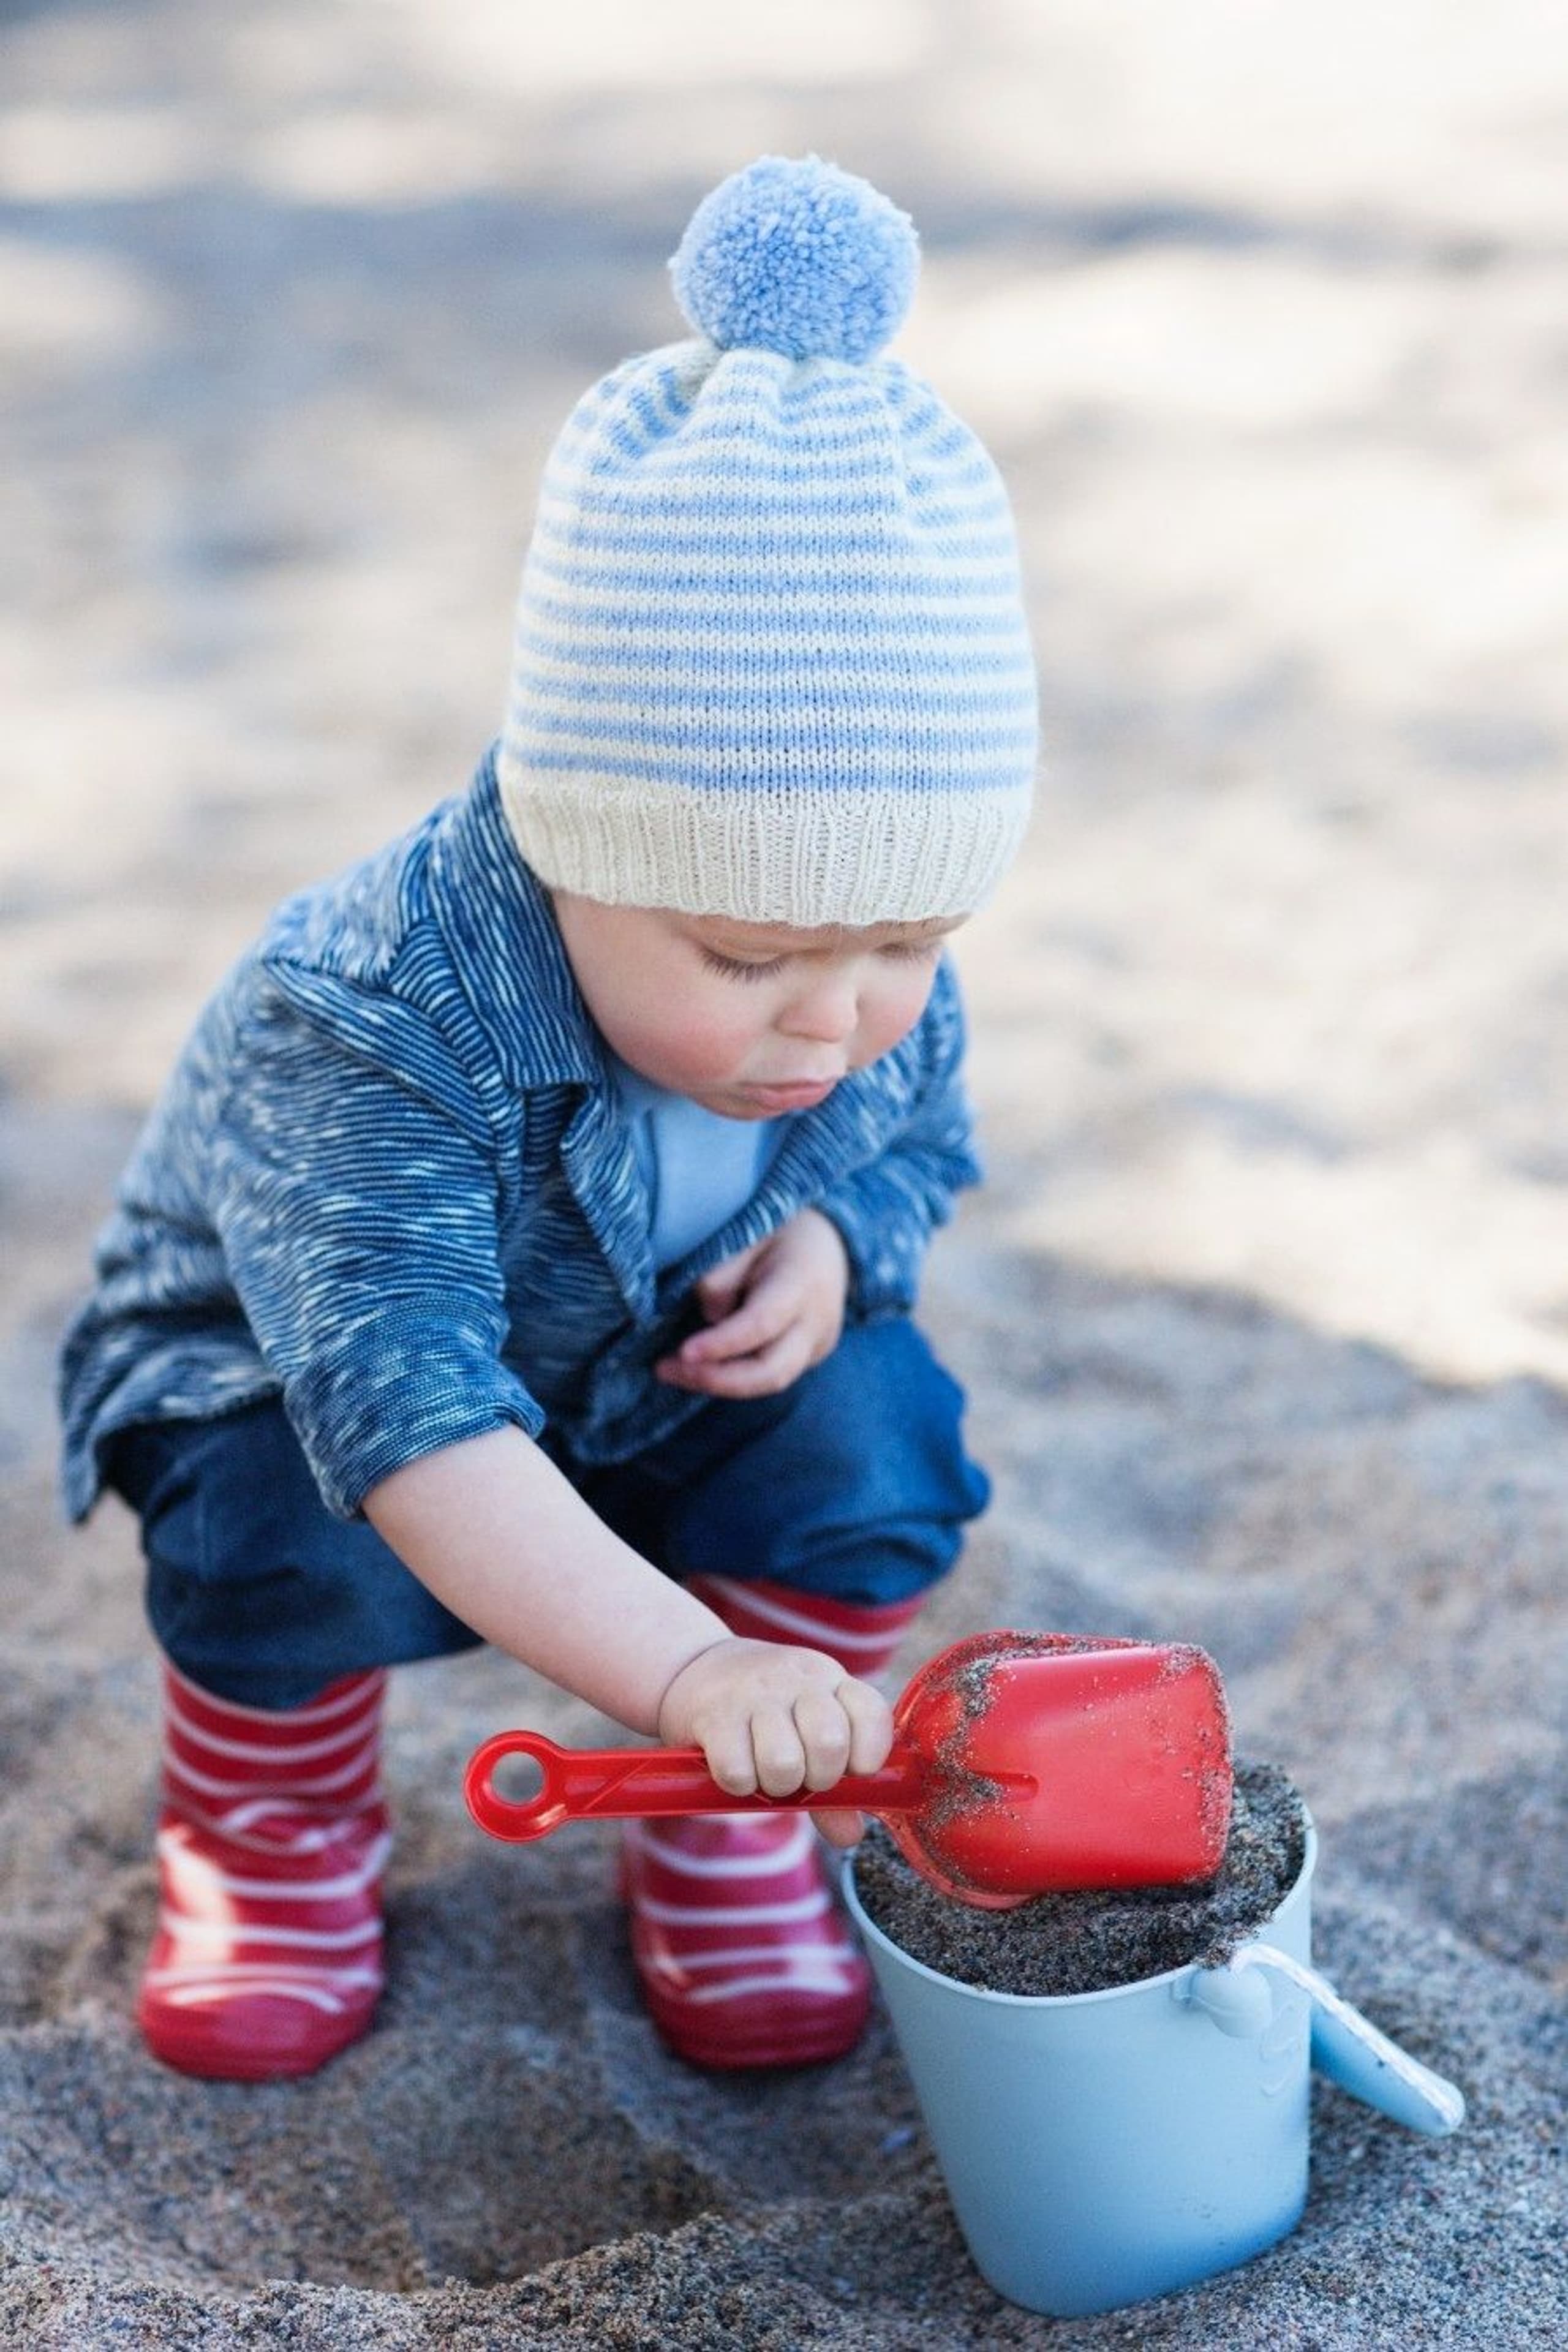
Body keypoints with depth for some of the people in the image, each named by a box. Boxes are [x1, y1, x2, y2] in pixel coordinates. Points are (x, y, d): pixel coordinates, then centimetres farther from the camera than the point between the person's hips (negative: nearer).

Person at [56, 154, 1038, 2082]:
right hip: (301, 1385, -4)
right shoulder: (358, 1026, -41)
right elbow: (412, 1419, -50)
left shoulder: (880, 992, -21)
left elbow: (918, 1142, 2)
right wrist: (688, 1665, -61)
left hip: (663, 1399, 4)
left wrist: (832, 1240, -23)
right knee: (296, 1538, -34)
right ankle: (272, 1839, 1)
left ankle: (727, 1843, 2)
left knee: (871, 1427, -22)